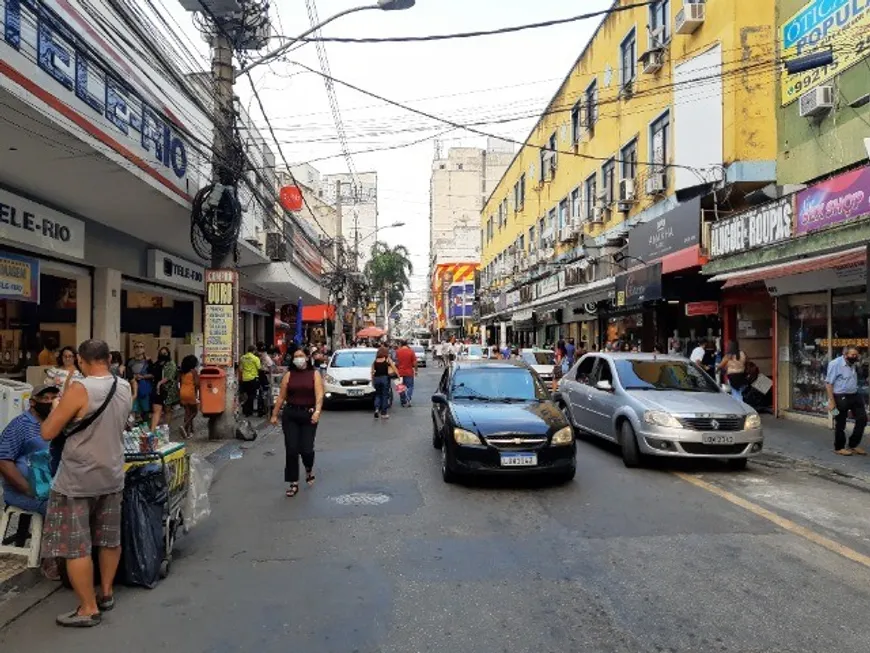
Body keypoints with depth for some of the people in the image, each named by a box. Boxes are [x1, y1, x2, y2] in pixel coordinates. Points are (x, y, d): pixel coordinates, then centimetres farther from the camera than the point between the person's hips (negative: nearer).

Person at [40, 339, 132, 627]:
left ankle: (89, 609, 12)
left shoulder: (80, 389, -20)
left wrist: (57, 407, 4)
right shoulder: (125, 388, 0)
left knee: (75, 547, 4)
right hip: (112, 475, 7)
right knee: (110, 539, 17)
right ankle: (106, 594, 31)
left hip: (77, 480, -6)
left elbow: (48, 433, -14)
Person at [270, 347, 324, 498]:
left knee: (306, 449, -4)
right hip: (290, 415, 2)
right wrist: (274, 414, 7)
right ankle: (294, 483, 12)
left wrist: (317, 411, -25)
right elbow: (281, 397, 9)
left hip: (308, 415, -2)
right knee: (291, 450, -1)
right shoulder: (289, 375, 7)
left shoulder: (315, 374, 1)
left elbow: (319, 395, -11)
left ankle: (309, 470, 31)